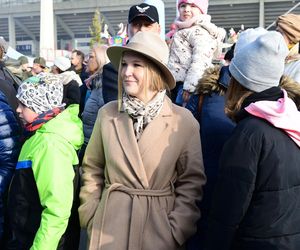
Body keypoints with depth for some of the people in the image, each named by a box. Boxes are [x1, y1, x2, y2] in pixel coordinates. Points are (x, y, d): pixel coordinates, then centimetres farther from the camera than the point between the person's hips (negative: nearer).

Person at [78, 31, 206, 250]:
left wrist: (176, 232, -8)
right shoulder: (107, 114, -4)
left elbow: (191, 182, -4)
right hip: (110, 226, 2)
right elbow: (92, 170, 5)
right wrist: (91, 219, 1)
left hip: (159, 228, -2)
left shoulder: (184, 122, -10)